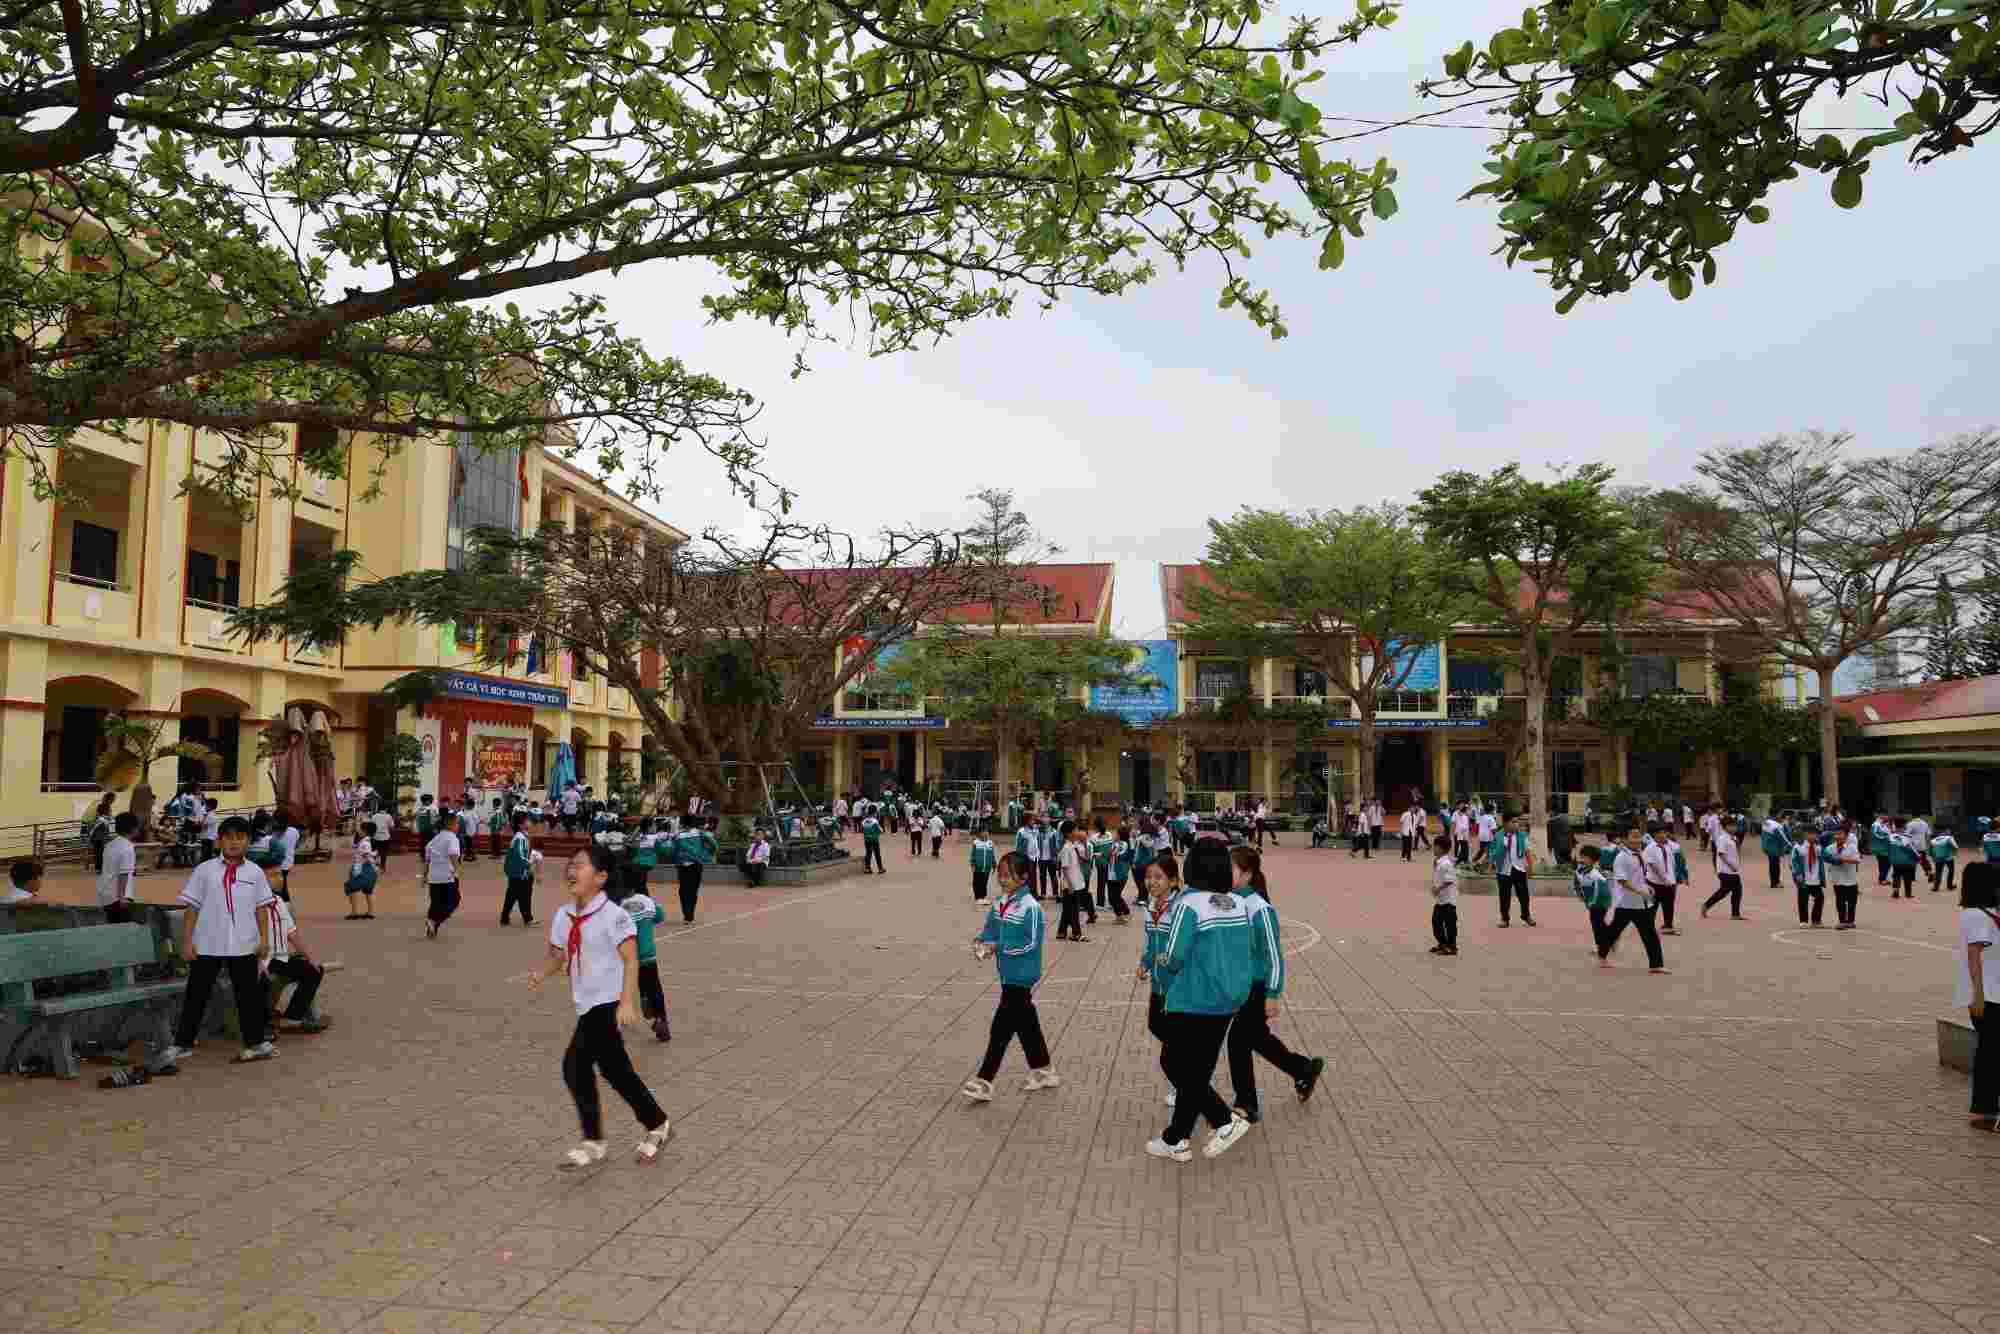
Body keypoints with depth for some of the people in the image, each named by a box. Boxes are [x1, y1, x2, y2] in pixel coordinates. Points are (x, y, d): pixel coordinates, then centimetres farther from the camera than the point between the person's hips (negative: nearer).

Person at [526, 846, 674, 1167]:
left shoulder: (613, 915, -16)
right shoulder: (563, 916, 6)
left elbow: (631, 960, -19)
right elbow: (556, 956, 15)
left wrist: (627, 1002, -27)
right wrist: (540, 974, -6)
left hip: (608, 1004, -8)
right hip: (587, 1006, 8)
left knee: (576, 1063, -11)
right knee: (616, 1071, 11)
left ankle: (593, 1141, 7)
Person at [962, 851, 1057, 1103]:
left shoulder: (1030, 907, -18)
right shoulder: (1000, 903, 5)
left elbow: (1031, 943, -21)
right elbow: (990, 929, 11)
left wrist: (998, 948, -22)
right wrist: (981, 941, -11)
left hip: (1022, 977, -8)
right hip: (1009, 975, 8)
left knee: (1001, 1028, -6)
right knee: (1026, 1025, 19)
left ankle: (984, 1082, 0)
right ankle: (1044, 1071, 34)